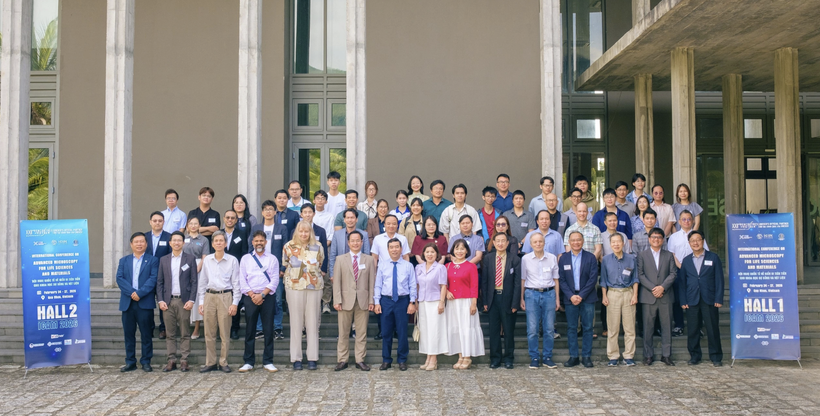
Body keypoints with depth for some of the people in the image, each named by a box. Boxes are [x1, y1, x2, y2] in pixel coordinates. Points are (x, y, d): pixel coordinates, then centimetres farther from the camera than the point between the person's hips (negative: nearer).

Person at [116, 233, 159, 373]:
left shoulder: (153, 260, 6)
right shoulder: (124, 261, 15)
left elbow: (153, 279, -6)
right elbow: (119, 279, 2)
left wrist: (140, 293, -16)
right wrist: (131, 292, -13)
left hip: (145, 303, -3)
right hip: (127, 303, 3)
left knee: (146, 334, 1)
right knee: (129, 334, 6)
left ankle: (146, 362, 8)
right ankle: (130, 362, 13)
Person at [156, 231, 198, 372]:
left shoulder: (190, 259, 4)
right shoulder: (164, 260, 11)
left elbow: (194, 281, 1)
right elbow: (159, 282, 10)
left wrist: (191, 300, -8)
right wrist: (160, 300, 0)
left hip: (184, 301, -2)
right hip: (168, 301, 2)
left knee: (185, 333, 0)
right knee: (170, 333, 5)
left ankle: (184, 360, 4)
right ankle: (171, 360, 10)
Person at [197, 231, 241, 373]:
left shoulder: (232, 260, 1)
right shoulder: (207, 260, 9)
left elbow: (236, 283, 2)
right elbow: (202, 281, 13)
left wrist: (235, 303, -4)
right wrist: (201, 301, 8)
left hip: (225, 296, -2)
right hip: (209, 296, 3)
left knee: (225, 333, -1)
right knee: (209, 333, 4)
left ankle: (224, 363, 9)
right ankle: (210, 363, 13)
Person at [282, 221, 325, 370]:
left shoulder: (318, 247, 4)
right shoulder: (289, 246, 2)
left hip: (314, 288, 1)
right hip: (294, 288, -1)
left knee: (313, 323, 2)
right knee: (296, 323, 1)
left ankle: (312, 358, 8)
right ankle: (296, 358, 7)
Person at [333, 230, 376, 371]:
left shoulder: (369, 260, 8)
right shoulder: (341, 259, 6)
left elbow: (372, 281, 5)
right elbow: (337, 281, 2)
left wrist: (371, 300, -1)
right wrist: (337, 300, -6)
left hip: (363, 301, 1)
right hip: (346, 301, 0)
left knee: (362, 333, 5)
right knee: (343, 333, 4)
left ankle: (360, 360, 13)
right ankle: (342, 360, 12)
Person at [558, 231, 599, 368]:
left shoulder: (591, 257, 1)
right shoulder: (563, 259, 7)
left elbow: (593, 279, -4)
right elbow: (561, 280, 3)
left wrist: (581, 295, -11)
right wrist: (571, 296, -10)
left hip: (587, 298, -1)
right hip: (570, 298, 1)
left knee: (587, 328, 2)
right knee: (571, 328, 4)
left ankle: (586, 356, 10)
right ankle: (573, 356, 10)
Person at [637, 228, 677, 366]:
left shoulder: (669, 255, 12)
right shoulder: (642, 255, 7)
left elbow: (673, 273, 4)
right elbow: (640, 274, -1)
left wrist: (662, 287, -11)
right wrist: (652, 288, -12)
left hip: (665, 296, 2)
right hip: (648, 296, -1)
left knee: (667, 326, 3)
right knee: (648, 327, 1)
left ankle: (666, 355, 10)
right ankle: (648, 355, 8)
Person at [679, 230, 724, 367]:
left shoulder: (713, 258, 5)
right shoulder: (686, 261, 11)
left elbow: (719, 279, 1)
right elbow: (682, 282, 10)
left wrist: (719, 299, -6)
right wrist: (683, 301, 1)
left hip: (709, 300, -2)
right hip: (692, 301, 2)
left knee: (713, 329, 0)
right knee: (693, 330, 4)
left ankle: (716, 357, 10)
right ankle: (694, 356, 14)